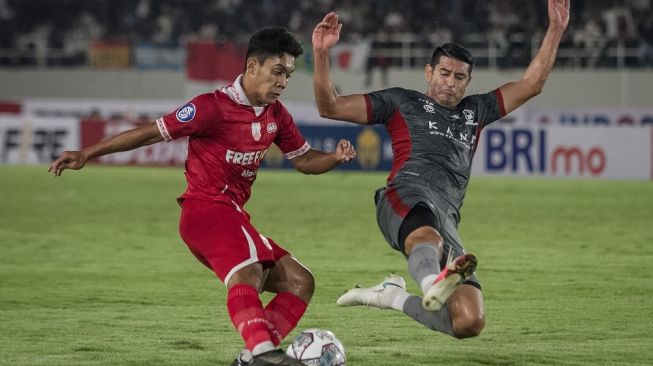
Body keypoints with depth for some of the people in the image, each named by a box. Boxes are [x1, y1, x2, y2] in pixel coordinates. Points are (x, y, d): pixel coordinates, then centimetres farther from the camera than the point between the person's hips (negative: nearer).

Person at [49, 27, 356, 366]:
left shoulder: (276, 114, 11)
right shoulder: (214, 107, -12)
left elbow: (304, 160, 21)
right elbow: (151, 132, -9)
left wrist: (335, 157, -2)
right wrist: (86, 154, -9)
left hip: (232, 216, 9)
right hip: (206, 208, -9)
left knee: (299, 281, 2)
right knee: (247, 272, -34)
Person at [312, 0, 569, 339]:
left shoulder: (475, 111, 34)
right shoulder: (401, 102, 22)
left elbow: (531, 84, 32)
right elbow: (330, 107, 17)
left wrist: (556, 29, 26)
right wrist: (321, 54, 4)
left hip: (447, 218, 5)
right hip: (408, 195, -5)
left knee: (470, 322, -10)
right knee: (427, 237, -44)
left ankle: (393, 297, 11)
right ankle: (433, 282, -78)